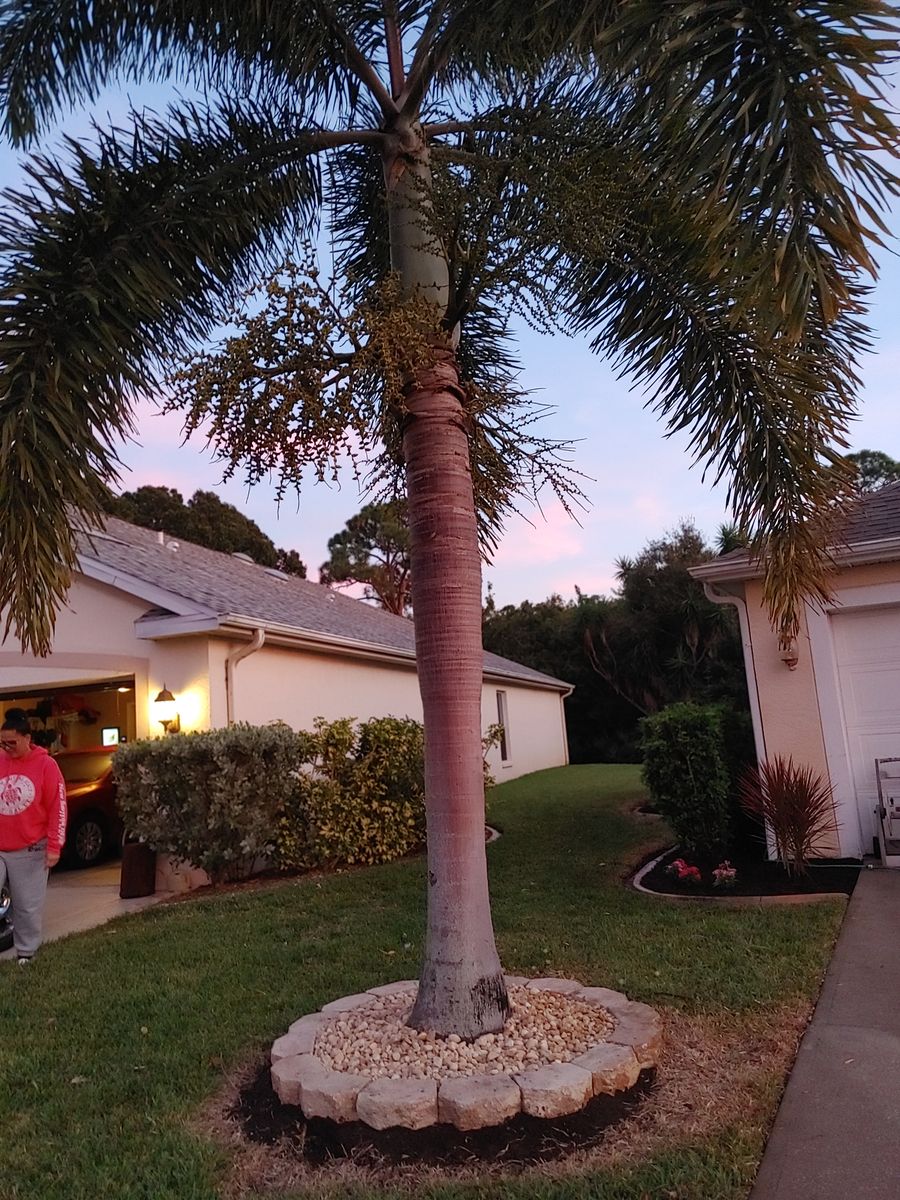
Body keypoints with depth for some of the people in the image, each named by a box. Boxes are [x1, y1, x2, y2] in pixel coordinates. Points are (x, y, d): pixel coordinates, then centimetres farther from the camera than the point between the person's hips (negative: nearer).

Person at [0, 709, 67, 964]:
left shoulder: (46, 765, -8)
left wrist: (54, 847, -8)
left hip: (30, 851, -2)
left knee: (28, 906, 8)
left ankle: (26, 953, 24)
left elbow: (58, 808, -7)